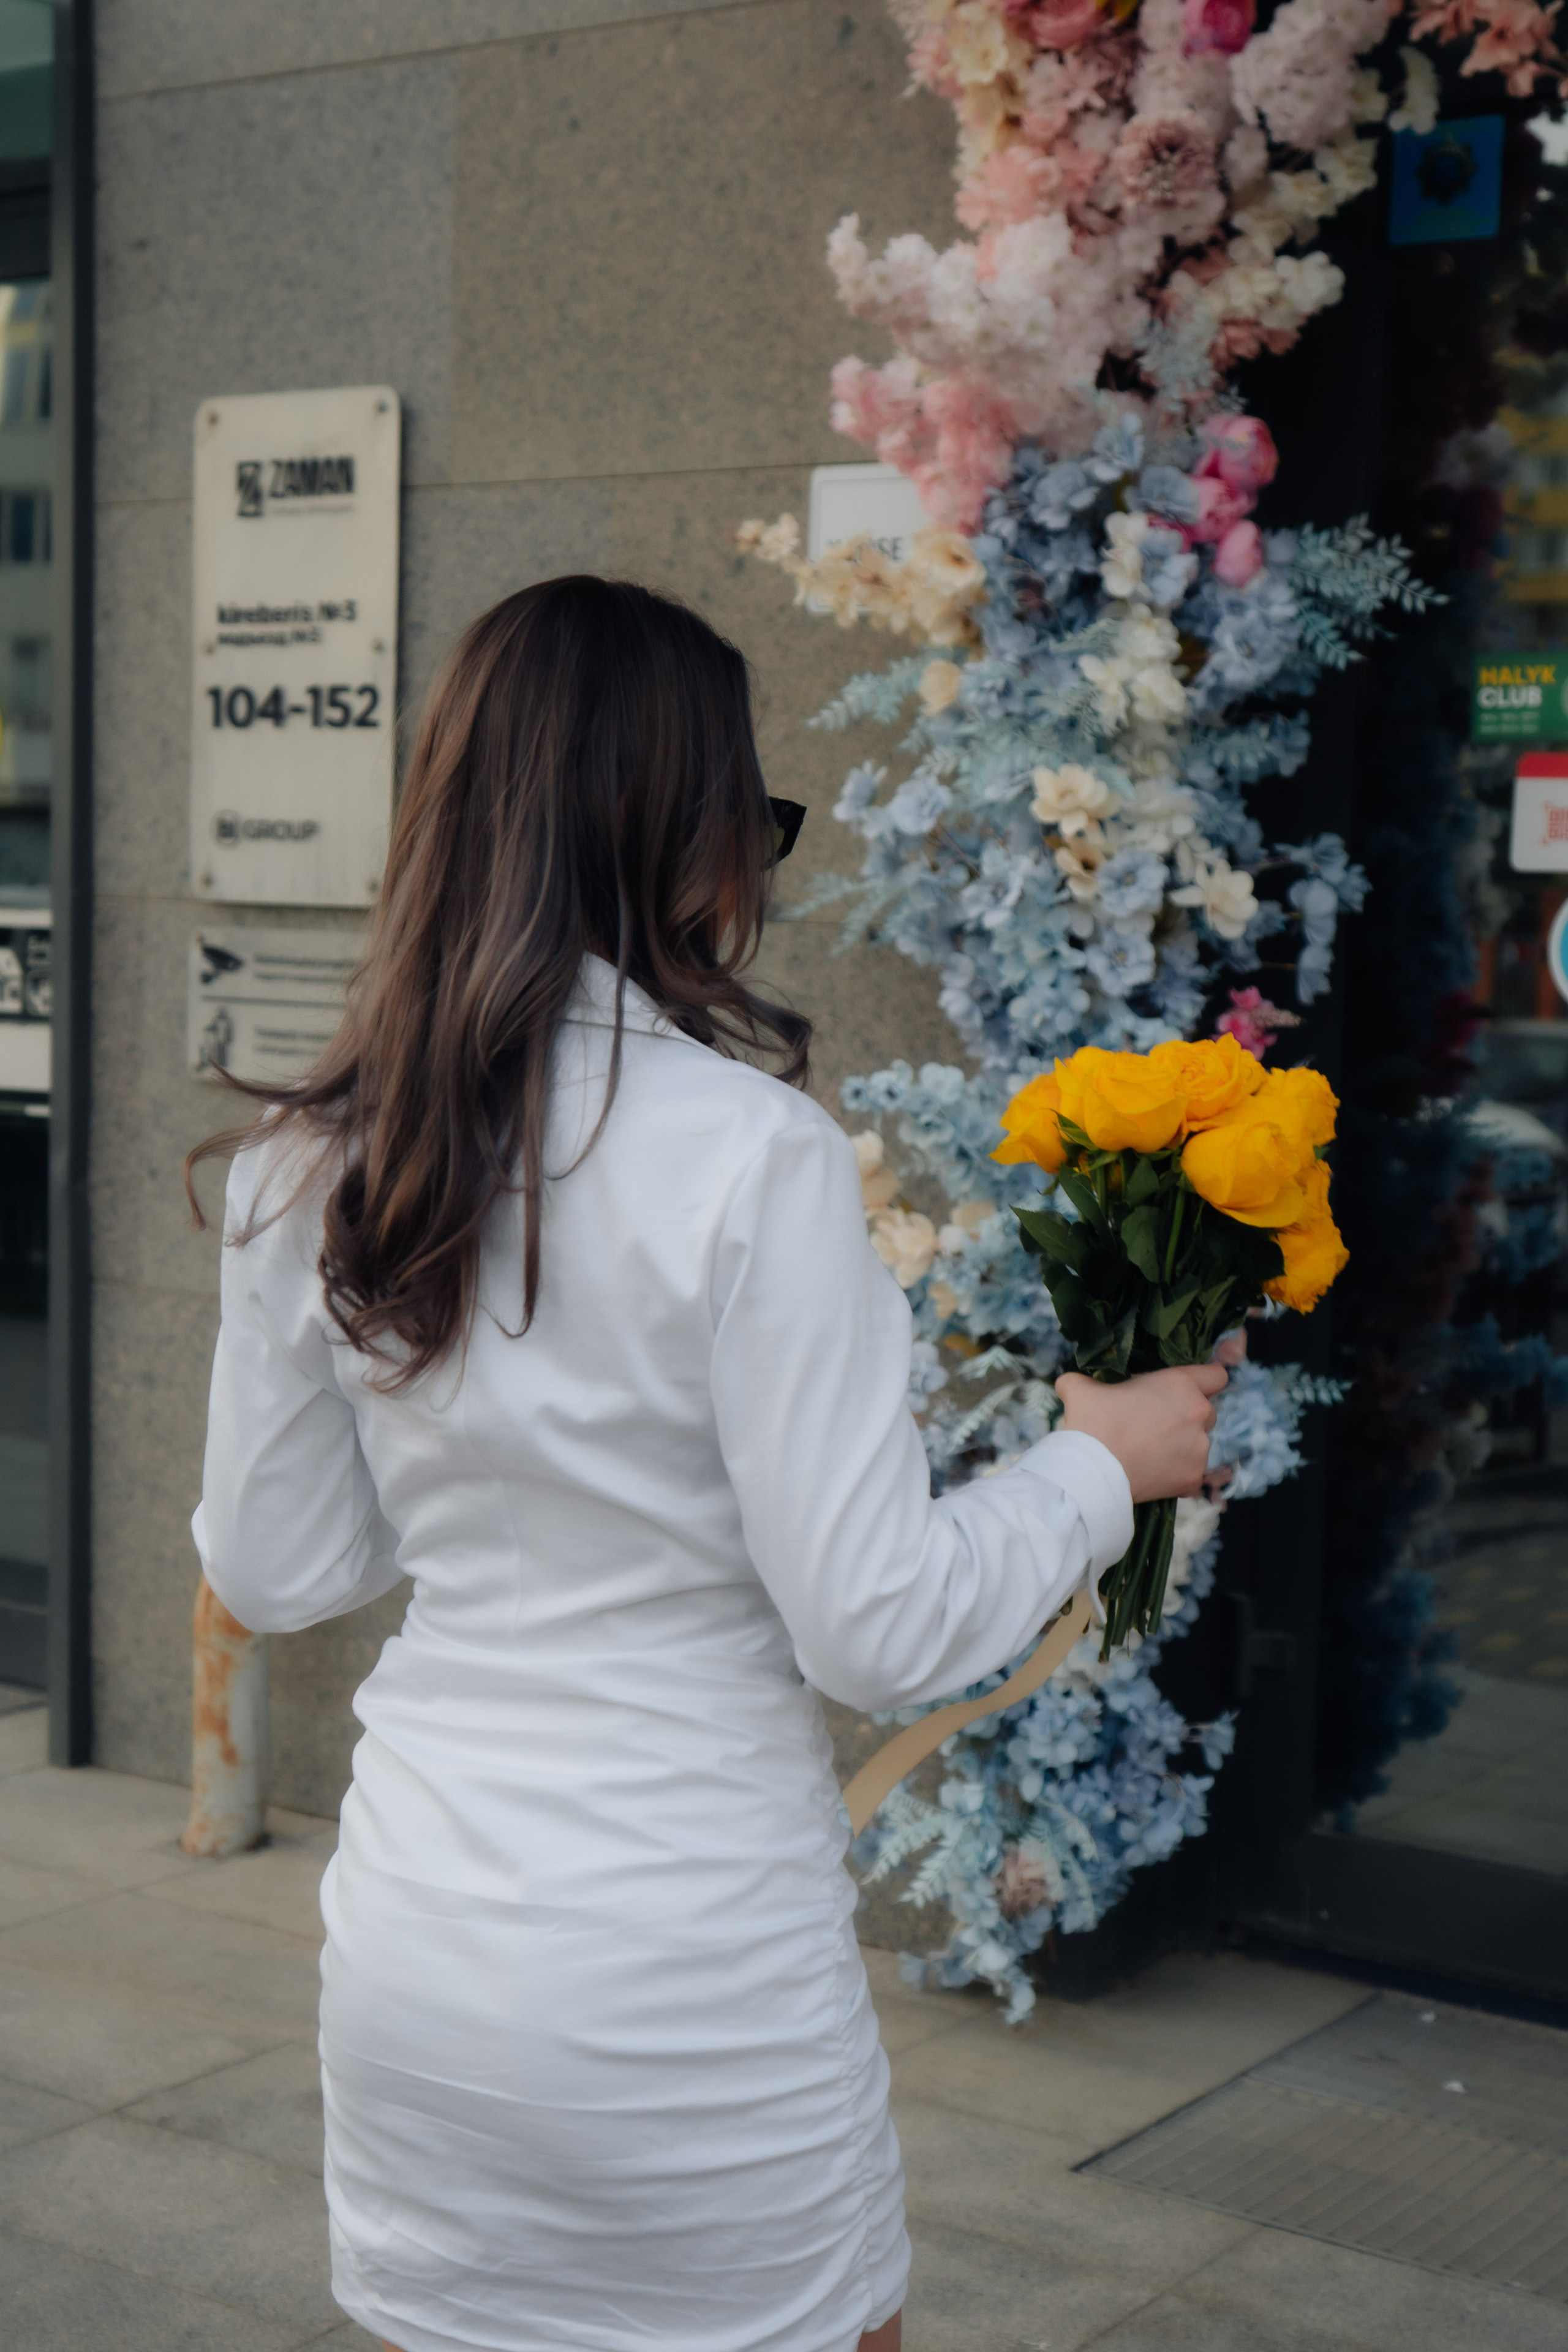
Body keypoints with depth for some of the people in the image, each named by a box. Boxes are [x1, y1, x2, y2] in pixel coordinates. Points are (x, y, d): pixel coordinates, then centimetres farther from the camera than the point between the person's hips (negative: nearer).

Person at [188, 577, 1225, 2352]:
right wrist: (1099, 1464, -1)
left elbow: (268, 1575, 6)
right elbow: (878, 1627, -16)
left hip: (410, 1970, 5)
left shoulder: (303, 1170, -2)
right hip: (693, 1988, -4)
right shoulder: (748, 1155, -18)